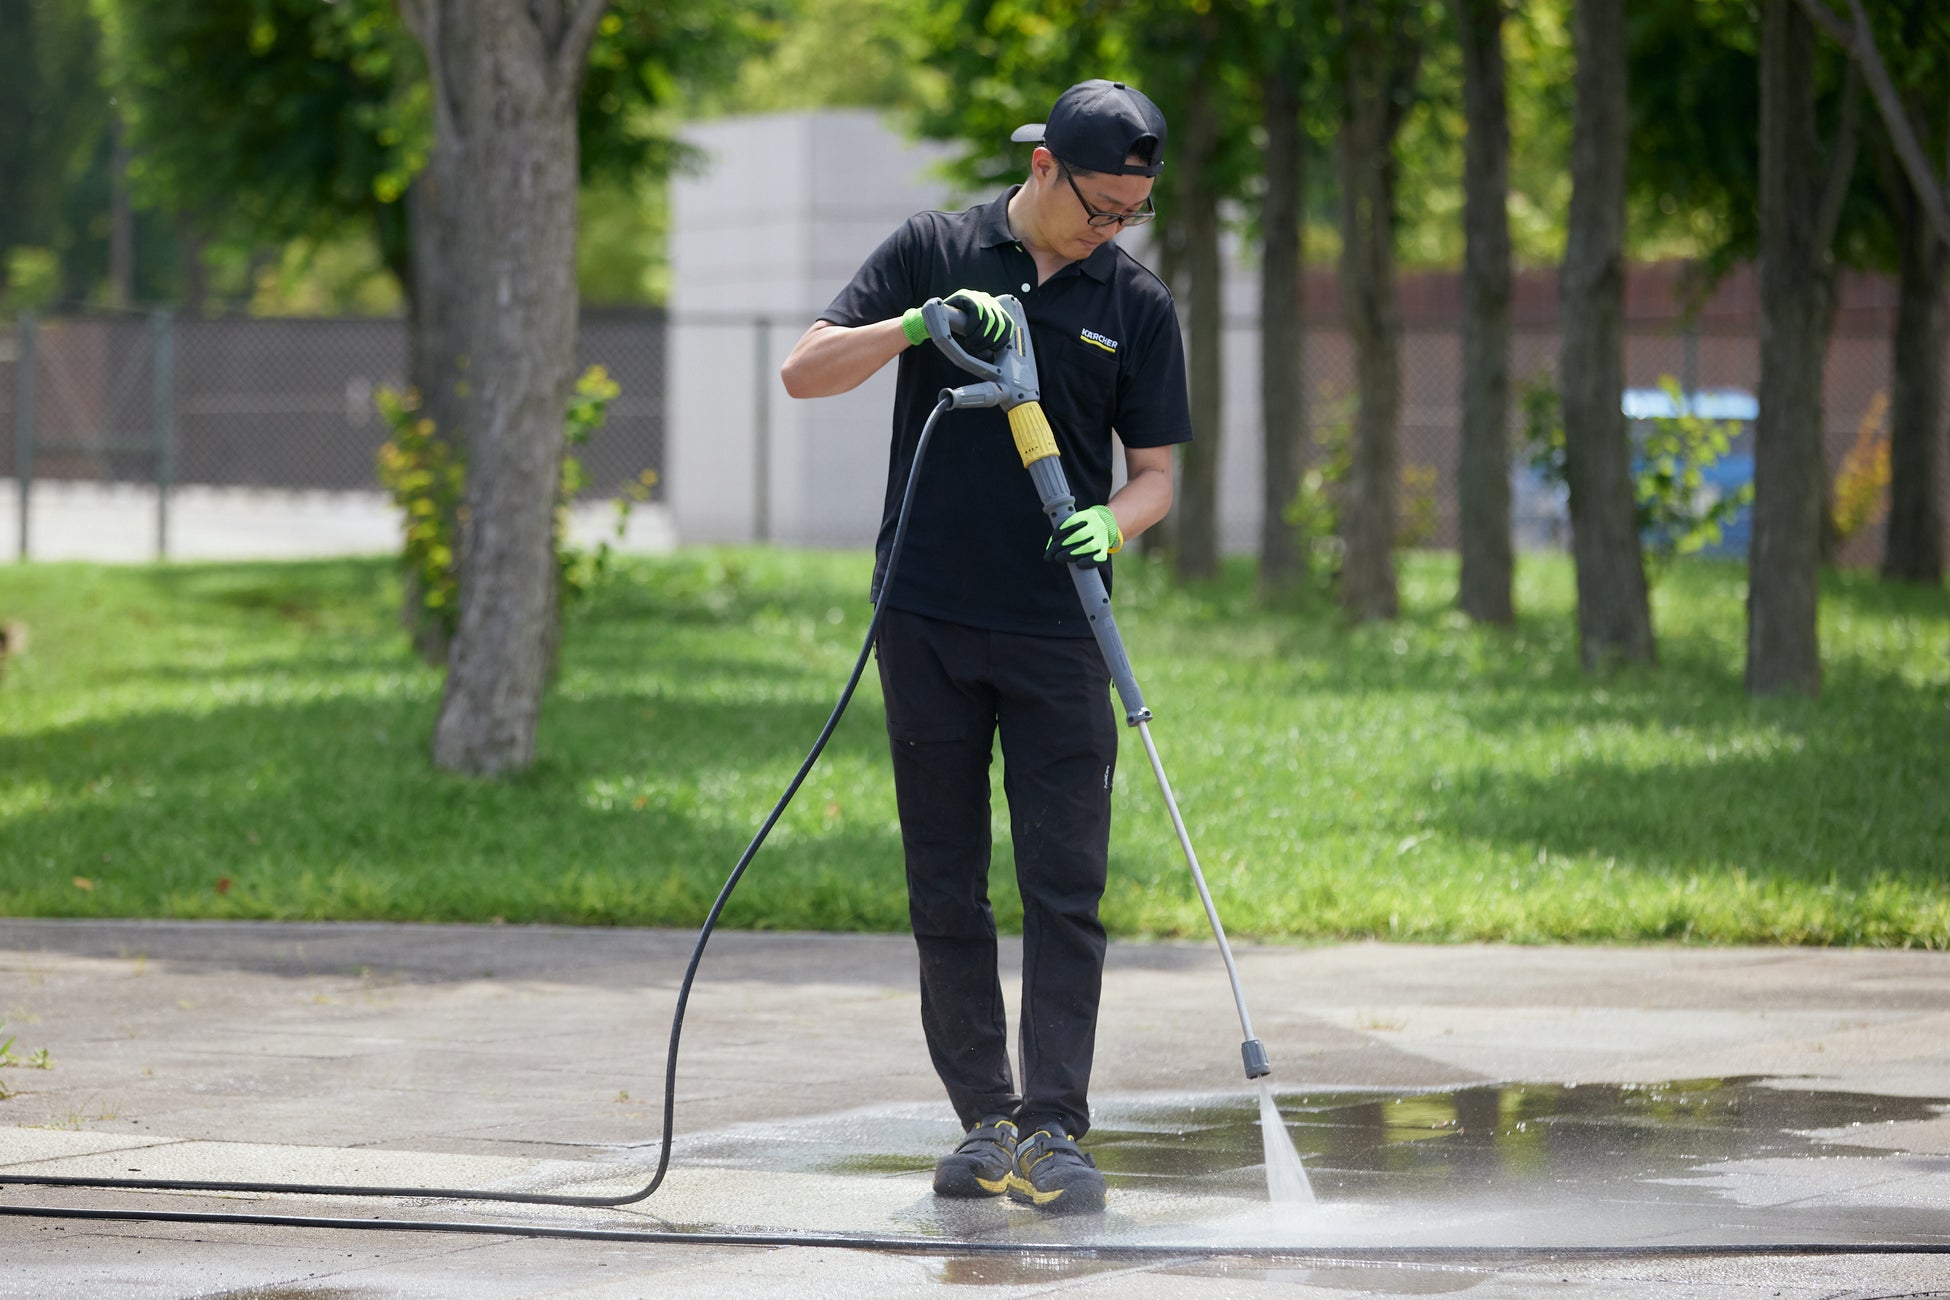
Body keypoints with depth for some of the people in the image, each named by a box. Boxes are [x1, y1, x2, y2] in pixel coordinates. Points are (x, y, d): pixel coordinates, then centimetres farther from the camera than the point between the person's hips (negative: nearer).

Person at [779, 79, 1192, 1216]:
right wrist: (923, 323, -19)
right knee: (947, 889, 4)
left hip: (1058, 630, 0)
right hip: (928, 622, 0)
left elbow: (1157, 472, 6)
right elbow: (805, 372, -3)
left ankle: (1055, 1134, -8)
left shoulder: (1137, 303, 4)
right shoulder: (935, 252, 2)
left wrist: (1114, 523, -17)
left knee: (1067, 888, -7)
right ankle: (985, 1122, 13)